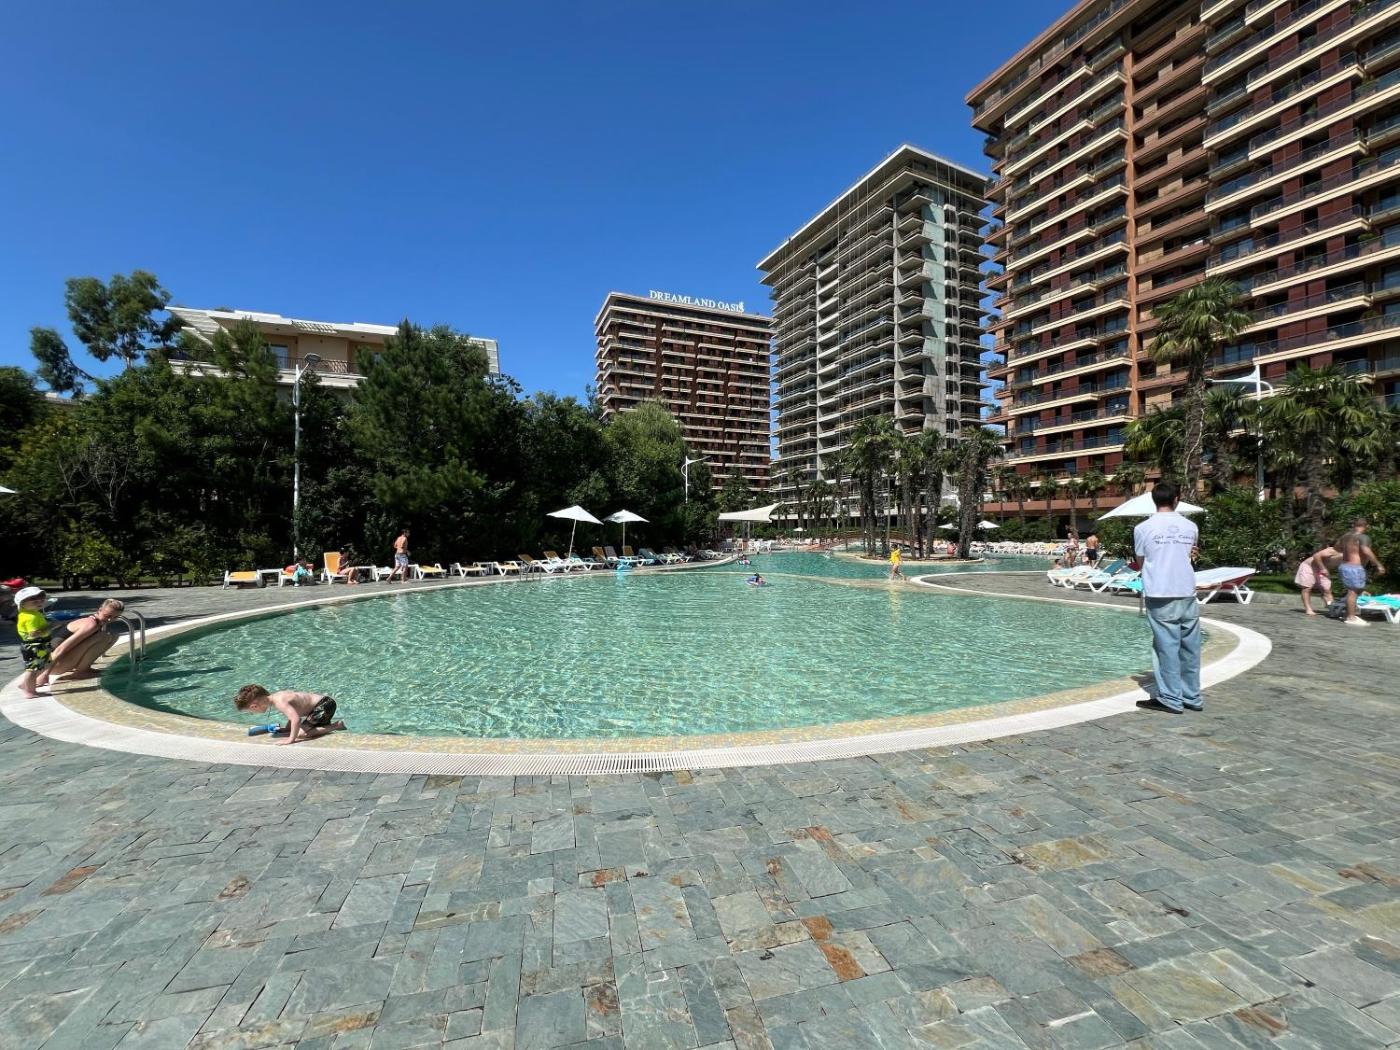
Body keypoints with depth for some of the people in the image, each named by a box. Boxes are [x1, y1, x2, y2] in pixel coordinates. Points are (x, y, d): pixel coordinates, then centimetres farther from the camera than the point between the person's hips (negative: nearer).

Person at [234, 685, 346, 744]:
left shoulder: (279, 701, -22)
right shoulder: (276, 696, 6)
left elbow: (296, 719, -33)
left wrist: (291, 739, -25)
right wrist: (287, 730, 12)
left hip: (324, 704, -10)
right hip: (321, 701, 10)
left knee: (301, 734, -16)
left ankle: (335, 726, -9)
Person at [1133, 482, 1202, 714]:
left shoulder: (1143, 528, -4)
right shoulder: (1190, 527, 5)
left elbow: (1141, 561, 4)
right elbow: (1188, 555, 15)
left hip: (1160, 596, -3)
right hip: (1187, 594, 3)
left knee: (1167, 647, 1)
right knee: (1190, 647, 11)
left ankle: (1171, 699, 6)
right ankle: (1192, 697, 19)